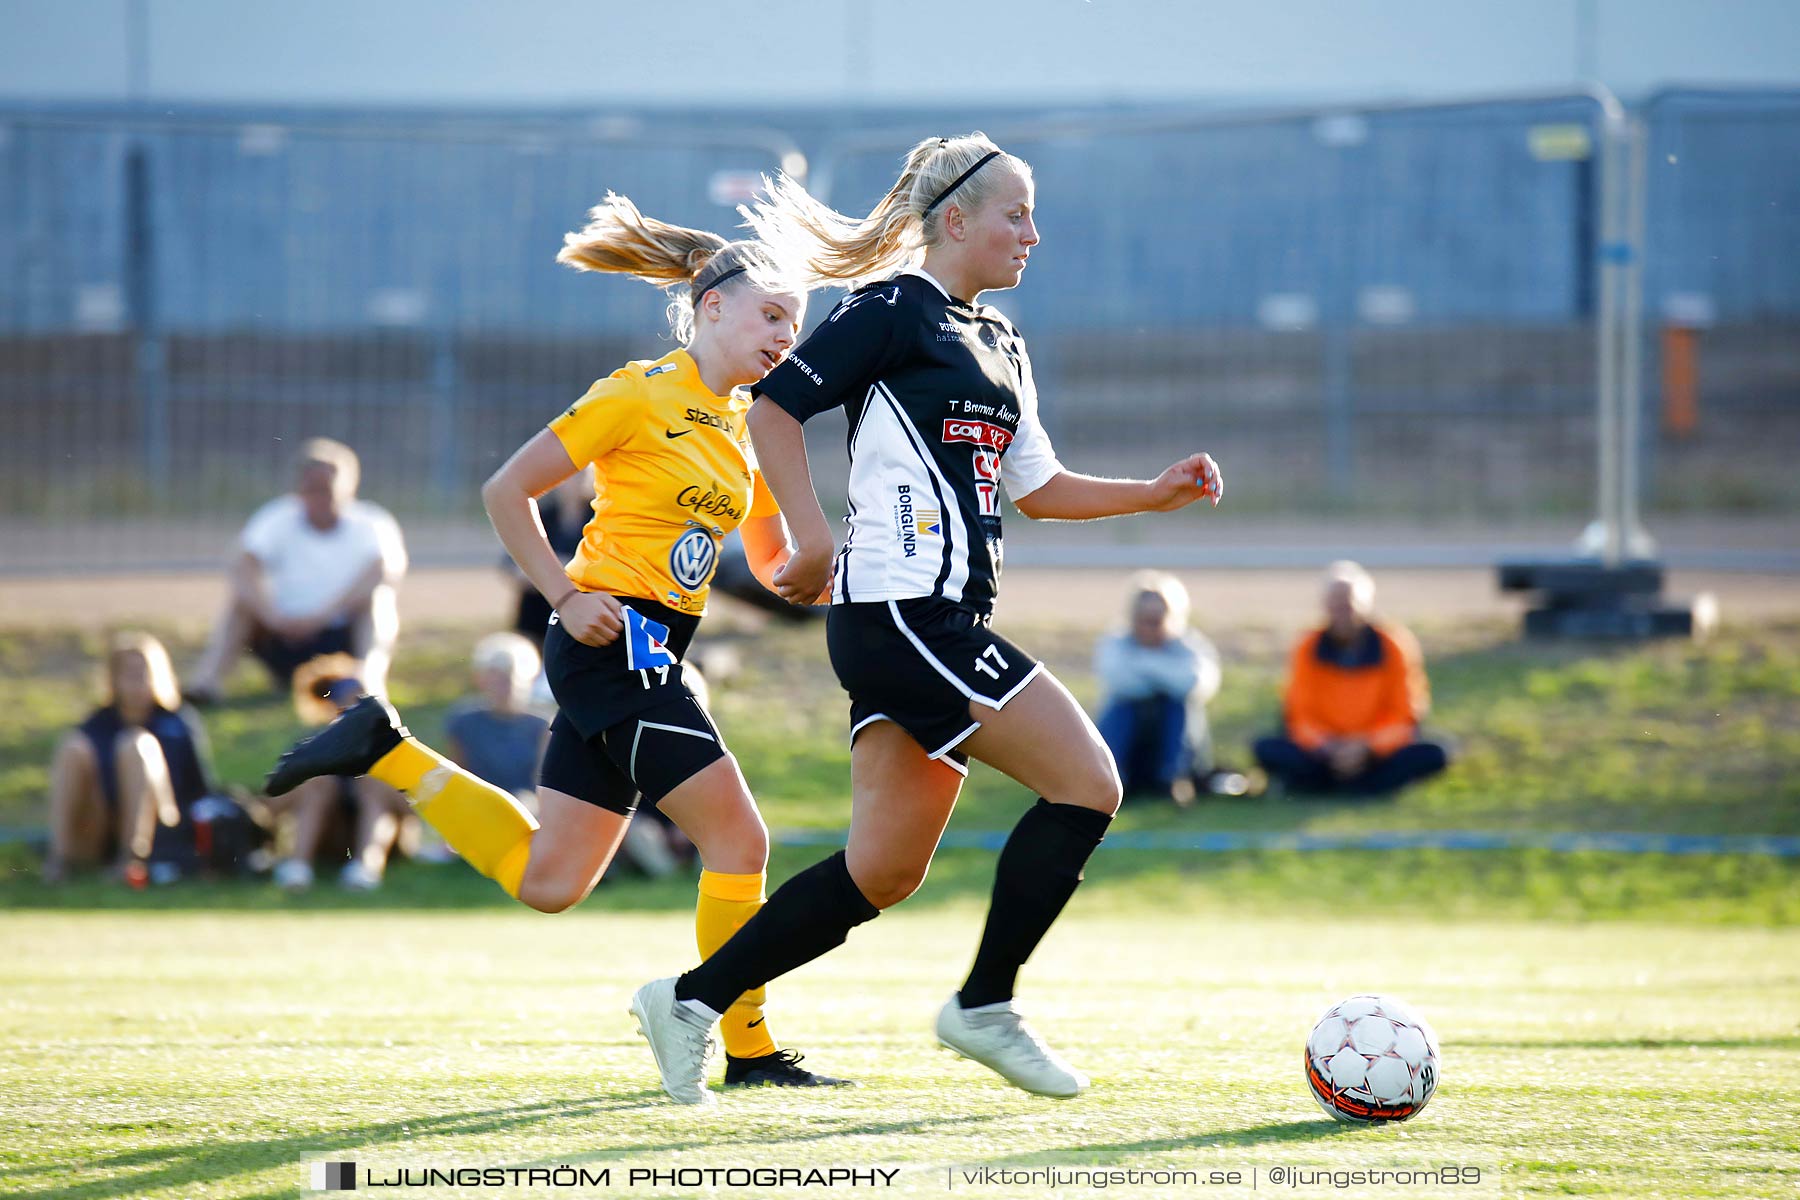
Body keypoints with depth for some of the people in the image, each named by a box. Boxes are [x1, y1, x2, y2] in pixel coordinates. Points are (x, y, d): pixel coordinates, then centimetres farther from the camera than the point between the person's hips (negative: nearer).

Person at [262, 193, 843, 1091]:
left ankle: (388, 753, 16)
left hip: (648, 656, 9)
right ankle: (749, 1048, -2)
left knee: (546, 882, 8)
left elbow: (772, 559, 22)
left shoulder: (748, 425, 14)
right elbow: (506, 490, -7)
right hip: (616, 638, -9)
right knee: (738, 838, -11)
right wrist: (566, 597, -12)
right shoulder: (641, 394, -9)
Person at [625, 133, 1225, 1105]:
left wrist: (1155, 494, 16)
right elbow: (773, 407, -11)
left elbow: (1037, 488, 27)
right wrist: (814, 541, -18)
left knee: (884, 872, 7)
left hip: (939, 624, 9)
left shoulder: (997, 343, 21)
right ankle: (985, 1006, -2)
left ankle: (692, 1000, 12)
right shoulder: (896, 311, -6)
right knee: (1087, 784, -11)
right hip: (901, 614, -9)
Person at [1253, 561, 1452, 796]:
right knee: (1267, 749, -26)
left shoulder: (1392, 646, -5)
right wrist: (1325, 747, -21)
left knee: (1435, 755, -29)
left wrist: (1369, 746, -22)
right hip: (1323, 749, 0)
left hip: (1380, 749, 0)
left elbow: (1403, 716, -5)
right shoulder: (1309, 648, -3)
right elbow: (1301, 715, -1)